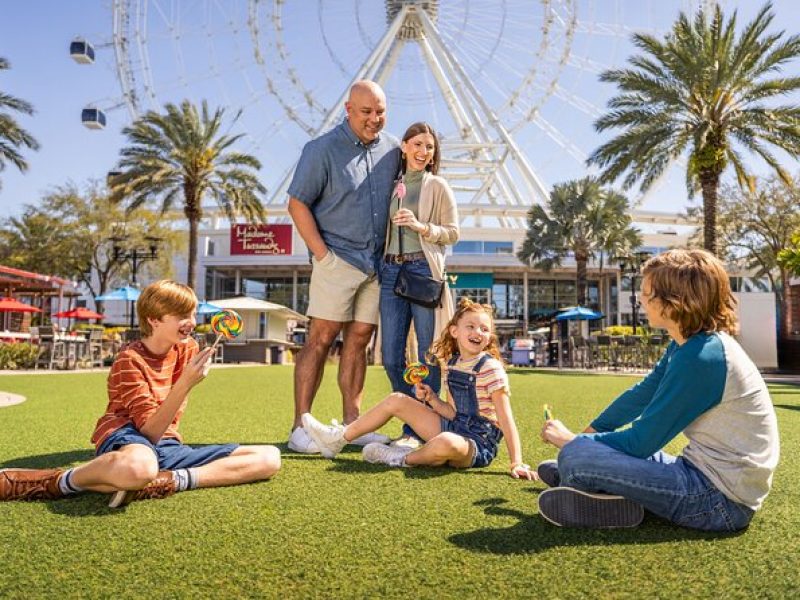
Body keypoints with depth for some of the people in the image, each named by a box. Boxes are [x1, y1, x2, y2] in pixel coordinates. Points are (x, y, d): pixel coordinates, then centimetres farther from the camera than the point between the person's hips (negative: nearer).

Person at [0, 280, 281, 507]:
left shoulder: (188, 348, 7)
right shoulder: (130, 359, -10)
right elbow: (149, 430, -20)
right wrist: (186, 383, -29)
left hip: (167, 444, 6)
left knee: (269, 458, -10)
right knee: (139, 466, -48)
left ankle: (169, 481, -22)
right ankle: (63, 480, -14)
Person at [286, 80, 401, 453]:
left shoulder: (392, 149, 11)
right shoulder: (322, 149, -4)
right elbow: (297, 204, -5)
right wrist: (322, 254, -11)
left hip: (376, 264, 5)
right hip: (338, 259, -5)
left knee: (358, 340, 8)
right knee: (320, 339, -7)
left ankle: (352, 423, 16)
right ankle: (301, 427, -1)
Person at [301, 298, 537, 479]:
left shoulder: (490, 368, -16)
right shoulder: (452, 363, 6)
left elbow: (506, 419, -18)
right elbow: (454, 413, 9)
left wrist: (517, 463, -22)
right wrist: (431, 399, -7)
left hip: (479, 444, -7)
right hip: (455, 427, 7)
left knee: (447, 443, -43)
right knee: (397, 400, 6)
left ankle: (404, 458, -11)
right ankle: (338, 439, 14)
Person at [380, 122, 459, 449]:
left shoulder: (438, 186, 6)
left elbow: (453, 233, 1)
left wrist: (420, 226, -13)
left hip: (424, 270, -4)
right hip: (391, 272, 4)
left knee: (427, 355, 0)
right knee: (391, 357, 3)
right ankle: (411, 428, 18)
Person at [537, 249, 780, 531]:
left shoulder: (700, 358, -24)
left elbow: (640, 442, -19)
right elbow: (640, 396, 17)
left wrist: (573, 441, -6)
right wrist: (589, 433, 16)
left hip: (722, 497, -10)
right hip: (708, 473, 10)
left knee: (576, 456, -19)